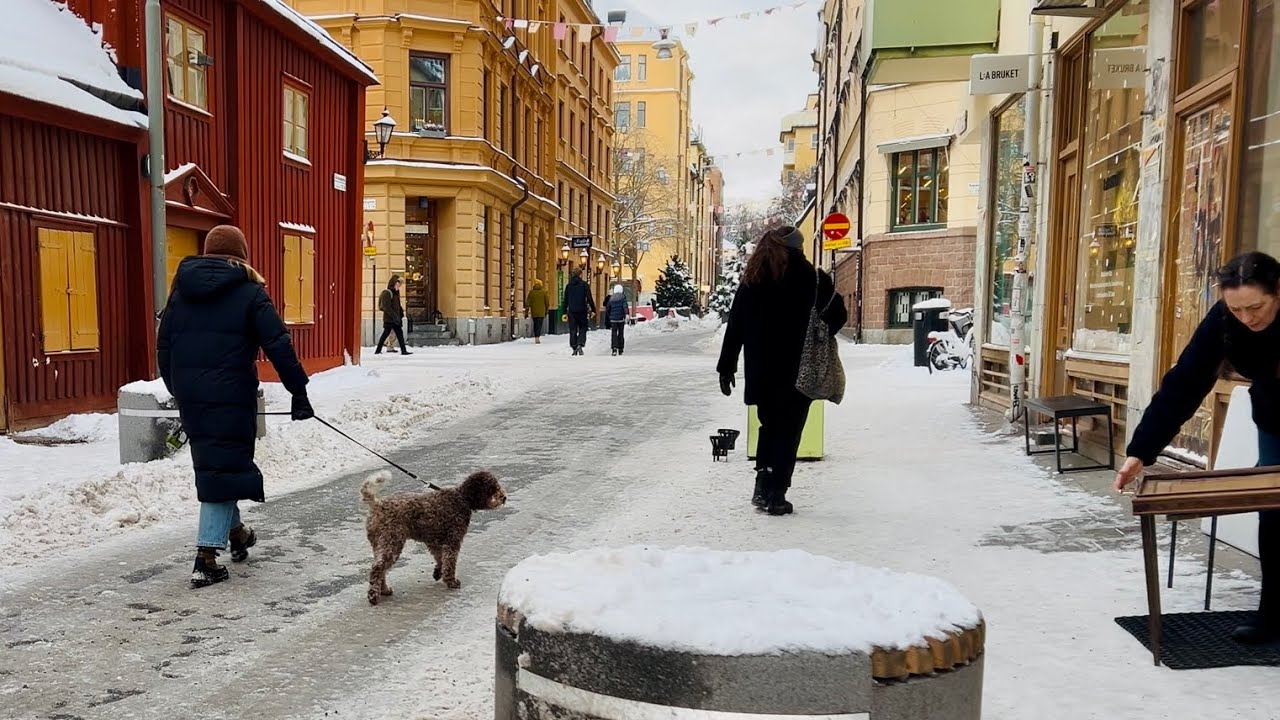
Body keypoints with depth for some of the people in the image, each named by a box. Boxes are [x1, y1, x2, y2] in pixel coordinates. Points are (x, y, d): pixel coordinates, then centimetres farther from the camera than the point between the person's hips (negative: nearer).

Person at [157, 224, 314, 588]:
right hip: (230, 396, -6)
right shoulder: (249, 292, -3)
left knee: (211, 462, 21)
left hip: (189, 396, 6)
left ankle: (235, 531, 38)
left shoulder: (182, 290, 13)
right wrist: (299, 393, -7)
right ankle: (206, 558, -3)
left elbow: (163, 346, 14)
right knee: (225, 468, 0)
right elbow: (279, 347, -10)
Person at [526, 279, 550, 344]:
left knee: (535, 324, 16)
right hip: (541, 312, -2)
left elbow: (527, 302, 0)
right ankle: (538, 337, -18)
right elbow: (547, 301, 1)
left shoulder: (531, 292, 0)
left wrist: (527, 310, 6)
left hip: (534, 312, 2)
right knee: (539, 324, -3)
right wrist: (546, 310, 12)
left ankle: (536, 337, 20)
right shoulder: (543, 292, -2)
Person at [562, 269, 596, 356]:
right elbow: (589, 299, -8)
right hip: (582, 311, -3)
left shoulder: (568, 286, 8)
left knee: (573, 330, 8)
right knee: (582, 329, 6)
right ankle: (580, 344, -14)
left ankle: (574, 348, 6)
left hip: (571, 311, 3)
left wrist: (565, 312, 15)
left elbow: (565, 300, 11)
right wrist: (593, 310, -3)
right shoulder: (584, 285, -4)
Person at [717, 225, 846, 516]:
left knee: (769, 424, 19)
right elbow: (838, 315, -2)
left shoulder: (751, 279, 4)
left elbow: (735, 325, 3)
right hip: (799, 370, -3)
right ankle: (777, 495, 4)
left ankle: (763, 486, 7)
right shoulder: (811, 278, -3)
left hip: (760, 369, 3)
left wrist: (726, 367, 7)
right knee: (788, 430, 5)